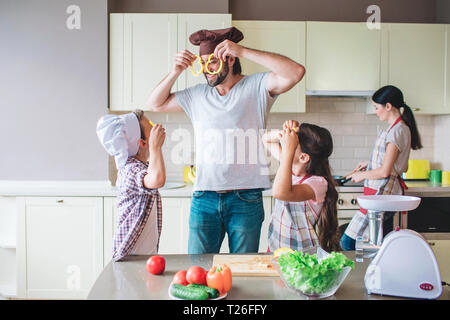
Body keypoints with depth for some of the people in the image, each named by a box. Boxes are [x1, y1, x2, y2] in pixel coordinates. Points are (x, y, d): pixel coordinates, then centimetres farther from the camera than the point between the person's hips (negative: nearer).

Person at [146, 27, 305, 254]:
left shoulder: (256, 86, 1)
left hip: (245, 200, -3)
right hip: (204, 199, 3)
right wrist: (175, 73, 5)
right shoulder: (196, 95, 14)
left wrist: (243, 51, -16)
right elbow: (155, 104, 22)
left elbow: (296, 72, -14)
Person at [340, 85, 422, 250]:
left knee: (348, 242, -7)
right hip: (384, 192, 10)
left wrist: (362, 175, -4)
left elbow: (384, 171, -20)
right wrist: (370, 164, 17)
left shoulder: (397, 131, -16)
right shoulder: (396, 128, 15)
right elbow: (399, 165, 23)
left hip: (382, 193, -10)